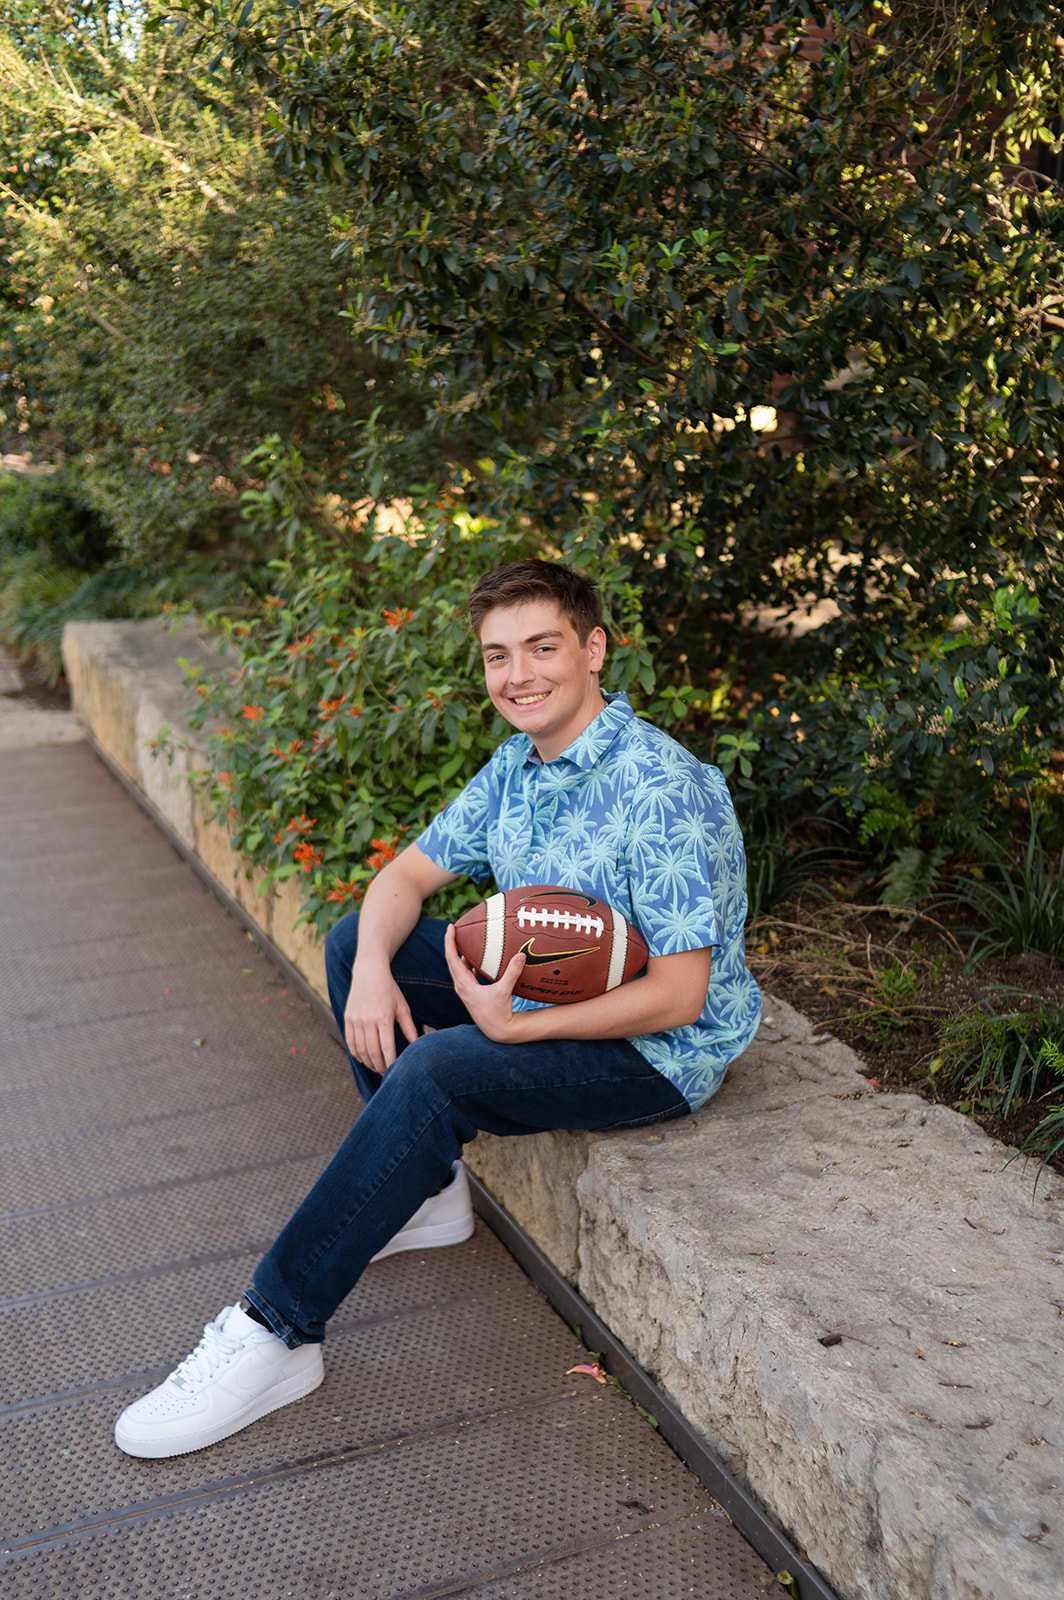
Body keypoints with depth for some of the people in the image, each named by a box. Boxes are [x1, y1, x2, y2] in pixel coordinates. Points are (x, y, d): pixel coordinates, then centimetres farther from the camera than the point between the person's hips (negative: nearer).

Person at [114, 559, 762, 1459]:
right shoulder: (519, 763, 1)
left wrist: (512, 1027, -31)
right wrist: (373, 970, -16)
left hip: (661, 1051, -9)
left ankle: (275, 1334, -19)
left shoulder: (661, 791, -26)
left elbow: (677, 996, -28)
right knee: (356, 941, 5)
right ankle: (428, 1190, 11)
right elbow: (408, 876, 5)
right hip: (545, 992, 9)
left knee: (434, 1071, -31)